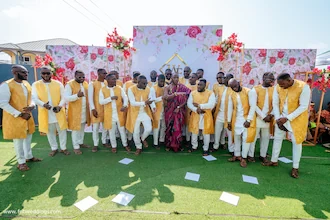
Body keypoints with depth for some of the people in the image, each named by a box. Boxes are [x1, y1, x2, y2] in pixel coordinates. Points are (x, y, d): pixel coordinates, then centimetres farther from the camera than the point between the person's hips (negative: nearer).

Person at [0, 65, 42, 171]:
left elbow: (31, 98, 13)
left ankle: (28, 156, 37)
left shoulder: (26, 84, 6)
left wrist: (32, 106, -10)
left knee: (28, 137, 18)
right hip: (15, 118, -6)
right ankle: (21, 162, 23)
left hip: (27, 116, 7)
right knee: (18, 140, 6)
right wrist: (20, 114, -21)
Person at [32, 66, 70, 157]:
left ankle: (63, 148, 22)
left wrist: (60, 106, -19)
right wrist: (43, 104, -27)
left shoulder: (58, 84, 1)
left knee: (62, 130, 6)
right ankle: (54, 148, 28)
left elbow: (64, 97, -2)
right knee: (50, 132, 13)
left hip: (59, 112, 0)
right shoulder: (36, 85, 1)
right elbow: (35, 98, -7)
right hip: (45, 113, 1)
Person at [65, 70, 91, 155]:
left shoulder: (85, 84, 7)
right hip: (75, 111, -6)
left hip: (84, 110, 6)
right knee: (76, 129, 3)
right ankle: (76, 147, 14)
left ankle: (80, 142, 32)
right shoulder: (69, 84, -13)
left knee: (82, 128, 16)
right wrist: (77, 95, -35)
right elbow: (66, 98, -19)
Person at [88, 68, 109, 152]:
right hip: (96, 109, -3)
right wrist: (93, 109, -13)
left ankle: (104, 141, 28)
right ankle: (95, 145, 16)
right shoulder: (92, 84, -4)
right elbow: (90, 97, -7)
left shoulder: (107, 83, 6)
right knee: (96, 127, 4)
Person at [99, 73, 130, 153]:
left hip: (119, 113, 1)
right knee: (111, 131, 11)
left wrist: (125, 105, -23)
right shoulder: (102, 90, -2)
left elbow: (125, 97, -5)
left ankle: (125, 144, 27)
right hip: (109, 114, 0)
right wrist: (111, 98, -19)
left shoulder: (119, 88, 1)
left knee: (122, 129, 10)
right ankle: (114, 146, 28)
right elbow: (101, 102, -9)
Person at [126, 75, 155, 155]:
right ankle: (138, 148, 29)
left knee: (149, 129, -9)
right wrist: (144, 103, -33)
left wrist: (153, 107, -24)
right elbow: (132, 103, -22)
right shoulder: (131, 89, -15)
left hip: (145, 113, 3)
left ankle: (143, 138, 27)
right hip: (135, 114, -2)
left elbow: (151, 100, -1)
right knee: (136, 132, 5)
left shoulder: (148, 89, -3)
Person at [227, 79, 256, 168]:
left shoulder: (249, 92, -11)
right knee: (236, 137, 9)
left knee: (246, 138, -4)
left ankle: (244, 158, 8)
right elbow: (230, 108, 8)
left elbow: (253, 106, -14)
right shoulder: (232, 95, 4)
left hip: (247, 119, -4)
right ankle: (236, 155, 22)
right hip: (236, 119, 5)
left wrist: (248, 120, -18)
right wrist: (229, 121, 6)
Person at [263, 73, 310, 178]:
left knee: (297, 142, 5)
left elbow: (303, 106, -20)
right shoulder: (278, 87, -8)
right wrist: (278, 118, -9)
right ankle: (274, 161, 29)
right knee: (277, 139, 12)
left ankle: (295, 167, 20)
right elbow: (275, 103, -2)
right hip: (281, 118, 4)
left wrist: (287, 118, -22)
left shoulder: (303, 87, -20)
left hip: (297, 119, -4)